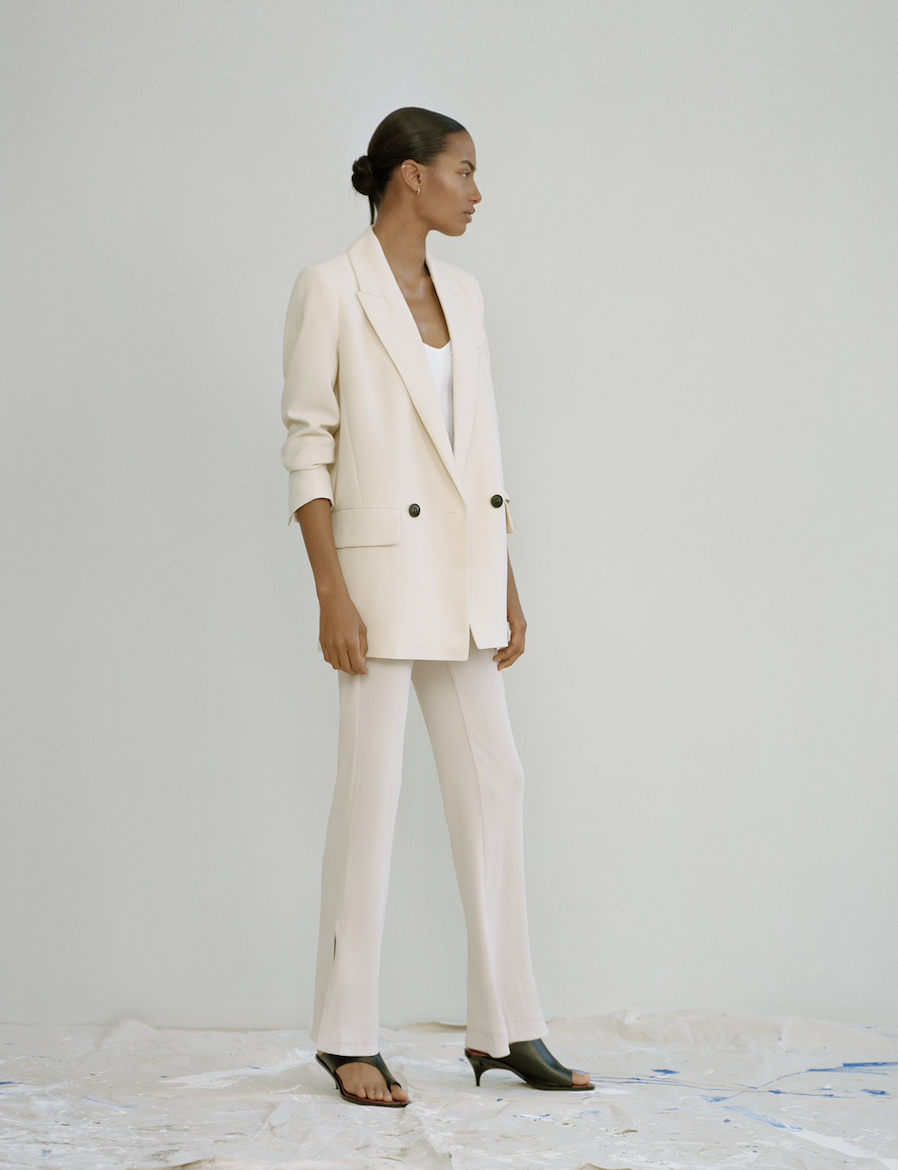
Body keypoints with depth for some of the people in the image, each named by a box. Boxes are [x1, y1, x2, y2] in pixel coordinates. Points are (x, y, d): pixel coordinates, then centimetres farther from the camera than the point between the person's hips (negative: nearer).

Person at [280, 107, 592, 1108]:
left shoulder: (462, 293, 13)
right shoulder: (331, 288, -7)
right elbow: (307, 444, -10)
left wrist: (506, 583, 12)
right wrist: (330, 593, -16)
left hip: (465, 575, 7)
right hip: (382, 569, -7)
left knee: (493, 786, 7)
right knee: (370, 796, -2)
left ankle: (504, 1027, 15)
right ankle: (347, 1037, 9)